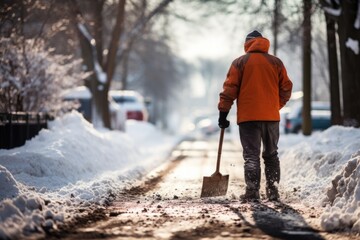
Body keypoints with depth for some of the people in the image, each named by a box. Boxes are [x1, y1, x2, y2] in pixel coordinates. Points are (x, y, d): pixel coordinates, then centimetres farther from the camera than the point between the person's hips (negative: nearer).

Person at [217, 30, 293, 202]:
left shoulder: (240, 62, 1)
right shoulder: (276, 62, 8)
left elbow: (230, 89, -4)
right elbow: (286, 88, 8)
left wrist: (223, 112, -2)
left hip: (248, 116, -3)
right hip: (272, 116, 3)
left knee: (251, 155, -1)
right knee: (271, 155, 14)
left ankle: (252, 191, -9)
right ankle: (273, 191, 12)